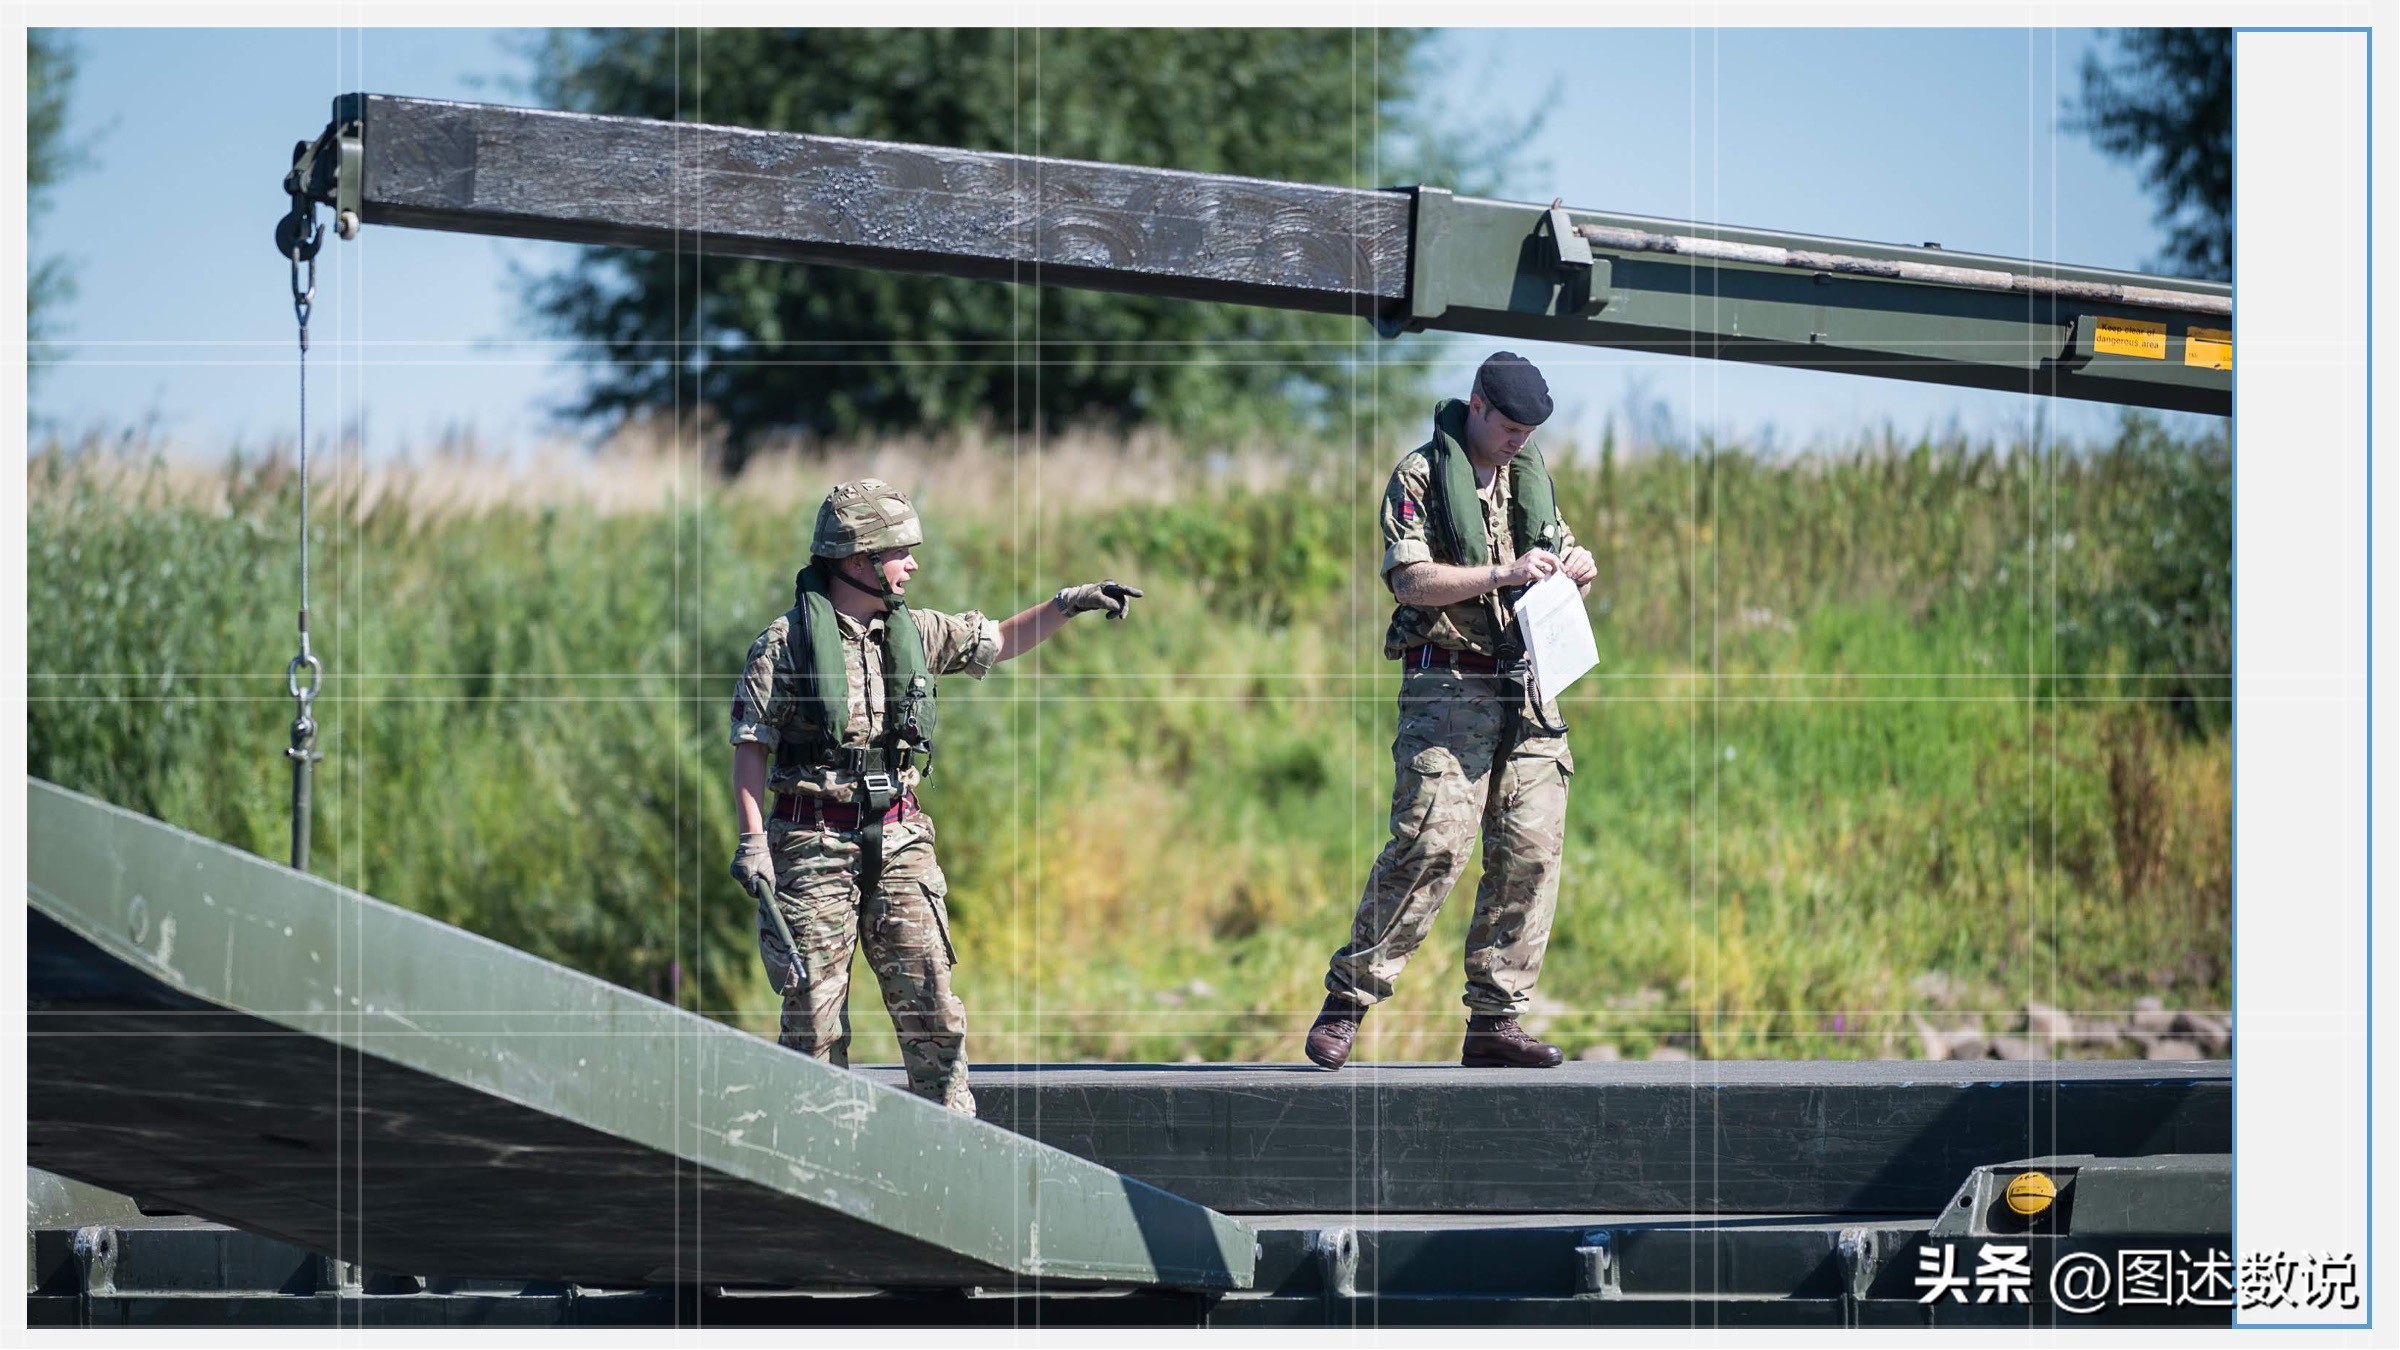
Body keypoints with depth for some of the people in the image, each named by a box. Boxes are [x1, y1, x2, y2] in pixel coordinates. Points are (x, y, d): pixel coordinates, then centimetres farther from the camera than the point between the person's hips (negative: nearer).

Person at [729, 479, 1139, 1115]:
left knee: (931, 1006, -1)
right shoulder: (786, 641, -6)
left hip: (900, 843, 4)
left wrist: (1066, 604, 9)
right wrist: (752, 841, -12)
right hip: (815, 844, -4)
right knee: (815, 1012, 0)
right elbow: (751, 745, -5)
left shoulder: (915, 631, 9)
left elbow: (998, 642, 22)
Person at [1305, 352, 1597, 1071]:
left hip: (1526, 687, 6)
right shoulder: (1421, 475, -3)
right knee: (1433, 843, -16)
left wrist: (1575, 570, 4)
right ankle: (1347, 1001, -8)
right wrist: (1502, 574, -21)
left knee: (1532, 849, -1)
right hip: (1447, 684, -6)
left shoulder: (1531, 472, 17)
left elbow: (1556, 551, 28)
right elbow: (1411, 580, -13)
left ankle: (1495, 1018, 4)